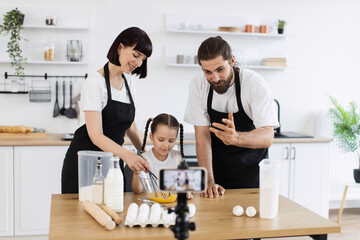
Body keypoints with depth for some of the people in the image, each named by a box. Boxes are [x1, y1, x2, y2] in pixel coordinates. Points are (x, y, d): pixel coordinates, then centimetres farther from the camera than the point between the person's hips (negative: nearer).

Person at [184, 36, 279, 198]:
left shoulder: (255, 83, -22)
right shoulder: (197, 86, -14)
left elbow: (268, 137, -27)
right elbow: (202, 136, -12)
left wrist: (236, 138, -48)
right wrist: (209, 181, -20)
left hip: (251, 166, -2)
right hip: (218, 165, 2)